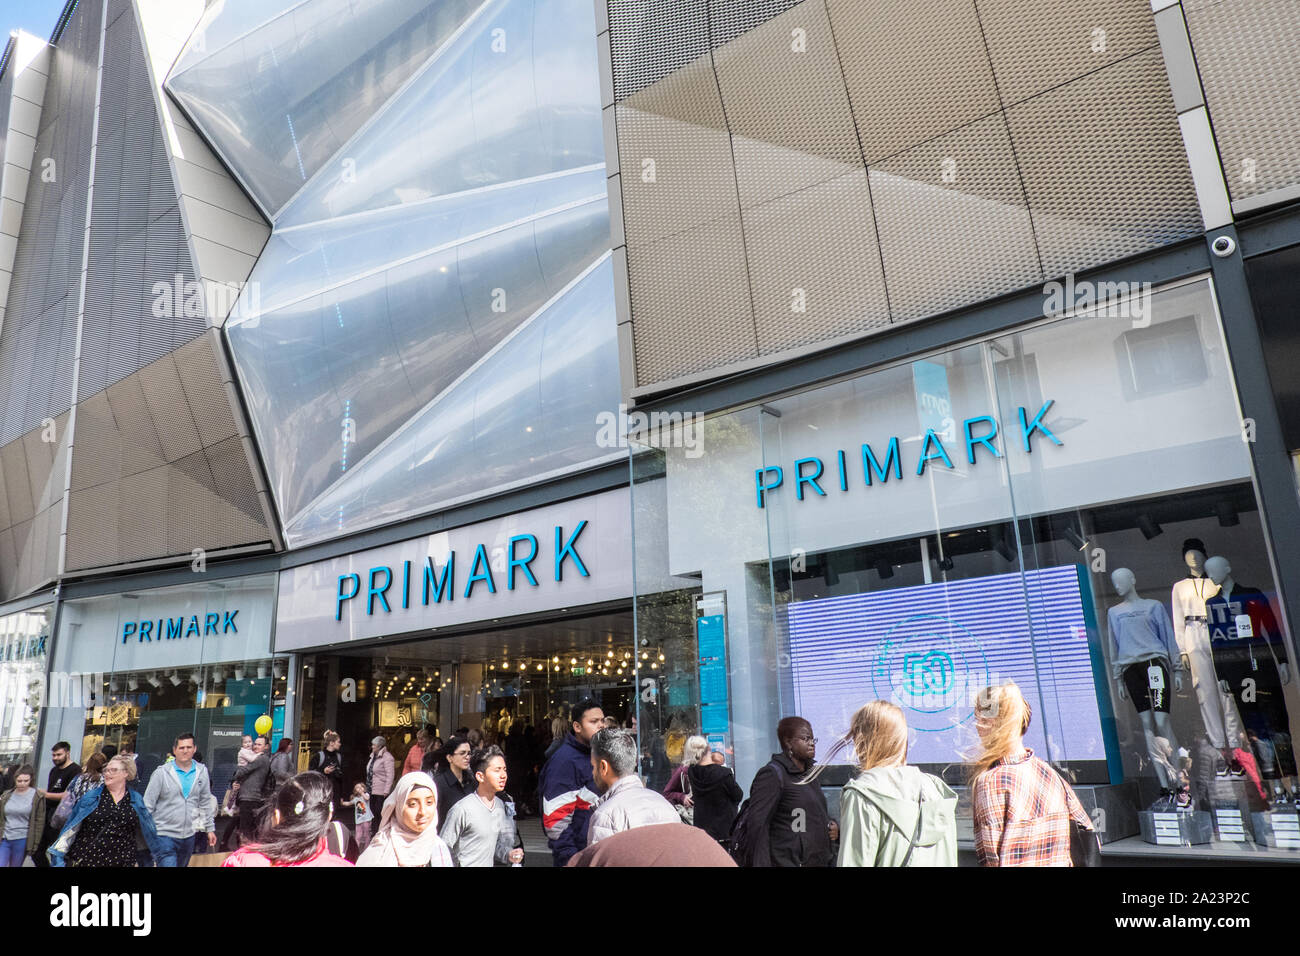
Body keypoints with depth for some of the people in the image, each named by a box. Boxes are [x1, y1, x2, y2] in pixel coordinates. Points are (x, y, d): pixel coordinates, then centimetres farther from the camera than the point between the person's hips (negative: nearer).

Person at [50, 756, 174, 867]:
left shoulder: (136, 801, 7)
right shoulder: (91, 797, 5)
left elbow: (149, 834, 15)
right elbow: (71, 828, 5)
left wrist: (164, 857, 15)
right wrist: (58, 858, -2)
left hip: (122, 861, 1)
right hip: (85, 860, 0)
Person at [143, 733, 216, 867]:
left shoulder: (202, 772, 4)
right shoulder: (163, 772, -8)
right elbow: (148, 804, -4)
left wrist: (210, 828, 12)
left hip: (189, 835, 4)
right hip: (165, 835, -4)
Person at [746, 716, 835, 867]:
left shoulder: (810, 773, 16)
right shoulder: (772, 774, -12)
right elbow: (758, 826, -18)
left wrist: (831, 826, 7)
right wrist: (762, 864, -24)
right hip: (787, 861, -8)